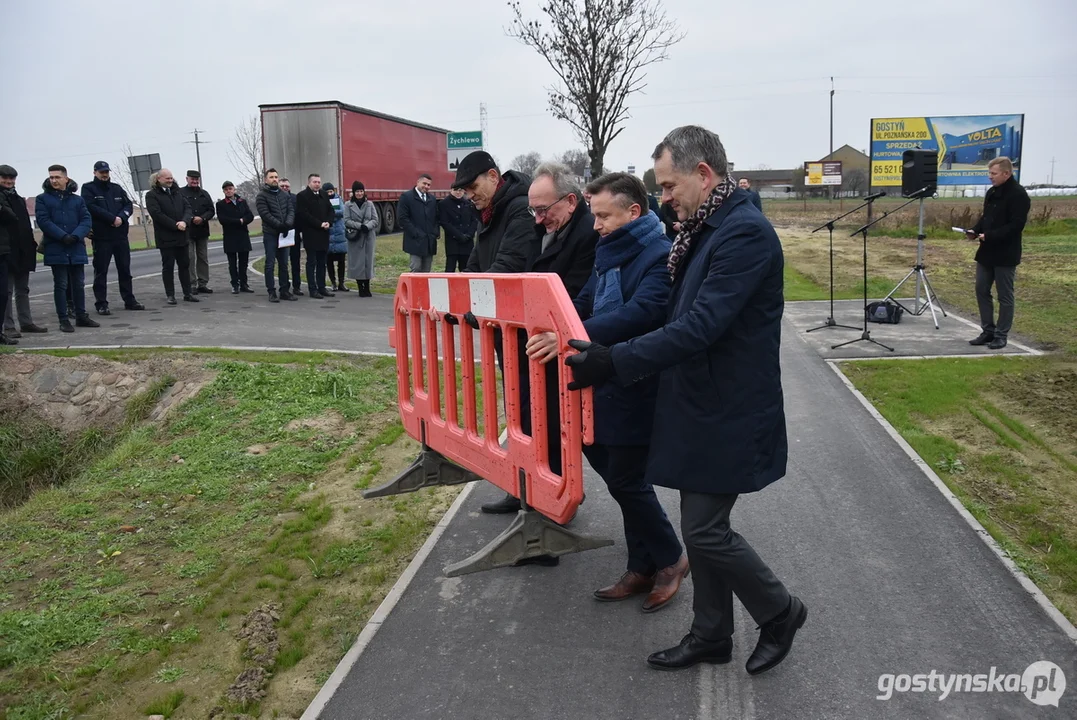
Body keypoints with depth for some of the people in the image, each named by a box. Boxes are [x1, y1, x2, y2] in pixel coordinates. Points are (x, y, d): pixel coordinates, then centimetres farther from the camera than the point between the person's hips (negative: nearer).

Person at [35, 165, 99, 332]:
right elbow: (43, 221, -8)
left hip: (77, 248, 3)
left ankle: (81, 316, 20)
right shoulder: (42, 199, 3)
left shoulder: (77, 199, 10)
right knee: (60, 285, 0)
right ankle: (63, 320, 4)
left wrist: (75, 236, -15)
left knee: (78, 284, 9)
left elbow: (86, 220, 2)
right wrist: (63, 236, -19)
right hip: (56, 249, -3)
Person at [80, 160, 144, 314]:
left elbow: (129, 205, 7)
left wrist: (121, 217, -12)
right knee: (101, 271, -1)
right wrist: (113, 218, -16)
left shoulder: (117, 188, 15)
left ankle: (129, 300, 18)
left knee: (125, 269, 10)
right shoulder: (88, 189, 1)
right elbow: (92, 208, -13)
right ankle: (101, 304, 3)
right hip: (101, 237, -4)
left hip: (121, 235, 5)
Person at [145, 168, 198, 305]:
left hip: (182, 236, 5)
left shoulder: (177, 192, 14)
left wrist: (185, 221, -16)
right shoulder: (152, 195, -3)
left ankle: (188, 293, 14)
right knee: (168, 266, 2)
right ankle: (170, 295, 8)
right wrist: (176, 225, -17)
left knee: (184, 265, 8)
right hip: (166, 238, -5)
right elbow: (157, 214, -14)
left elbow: (188, 208, 4)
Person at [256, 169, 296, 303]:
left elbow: (291, 210, 4)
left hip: (284, 233, 5)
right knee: (270, 264, -2)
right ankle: (271, 292, 1)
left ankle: (284, 291, 14)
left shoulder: (284, 195, 13)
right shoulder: (262, 196, -3)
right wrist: (280, 225, -19)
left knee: (284, 264, 9)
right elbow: (265, 214, -13)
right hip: (270, 234, -5)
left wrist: (288, 223, -15)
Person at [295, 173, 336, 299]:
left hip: (323, 234, 6)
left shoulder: (323, 195, 15)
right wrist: (319, 224, -16)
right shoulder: (302, 196, -5)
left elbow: (331, 210, 14)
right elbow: (304, 214, -14)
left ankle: (322, 287, 15)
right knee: (311, 262, -2)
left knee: (322, 262, 10)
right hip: (310, 234, -6)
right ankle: (313, 290, 0)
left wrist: (328, 222, -5)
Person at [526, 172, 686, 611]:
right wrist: (548, 330, -1)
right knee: (615, 470, 15)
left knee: (625, 479, 0)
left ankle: (670, 559, 25)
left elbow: (639, 313, -33)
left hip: (640, 390, -9)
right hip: (609, 385, 9)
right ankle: (644, 567, 31)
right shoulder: (610, 255, 12)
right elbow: (583, 306, 15)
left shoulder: (661, 256, -17)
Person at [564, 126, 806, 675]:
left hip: (727, 414, -9)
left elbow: (700, 327, -28)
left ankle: (780, 613, 24)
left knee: (704, 531, 0)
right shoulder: (708, 229, 9)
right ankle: (710, 636, 32)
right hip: (701, 408, 9)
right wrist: (612, 356, 10)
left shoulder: (745, 232, -20)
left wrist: (614, 362, -29)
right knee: (702, 527, 16)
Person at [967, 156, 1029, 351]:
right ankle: (988, 331, 20)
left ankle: (1001, 335, 10)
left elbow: (1016, 225, -20)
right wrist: (976, 230, 0)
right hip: (986, 252, 8)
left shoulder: (1018, 195, -14)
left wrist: (990, 236, -25)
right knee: (982, 291, 10)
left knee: (1005, 296, 2)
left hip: (1005, 255, -8)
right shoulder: (991, 192, 12)